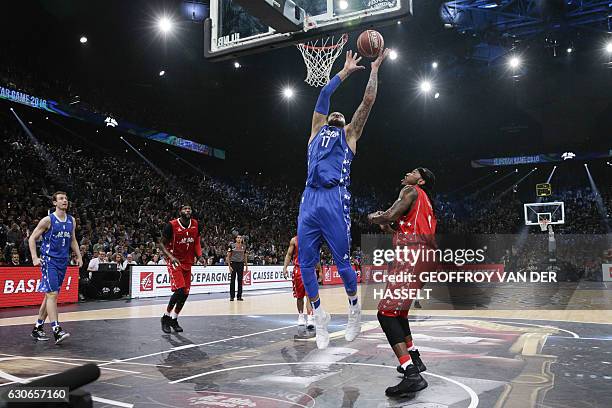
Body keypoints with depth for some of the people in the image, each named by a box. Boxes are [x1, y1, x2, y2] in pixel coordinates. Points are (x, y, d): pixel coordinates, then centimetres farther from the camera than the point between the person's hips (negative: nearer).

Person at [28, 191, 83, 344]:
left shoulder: (71, 220, 9)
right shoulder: (48, 220, -7)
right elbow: (32, 238, -4)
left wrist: (79, 256, 13)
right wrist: (35, 258, -14)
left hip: (63, 262, 7)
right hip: (49, 261, -6)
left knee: (50, 295, 12)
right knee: (52, 294, -14)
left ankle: (37, 327, 23)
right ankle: (57, 330, -17)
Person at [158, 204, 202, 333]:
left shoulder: (196, 225, -1)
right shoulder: (171, 225, -16)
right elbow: (162, 243, -9)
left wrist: (199, 256, -3)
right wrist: (171, 256, -24)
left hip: (188, 262, 6)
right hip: (175, 261, -5)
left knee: (185, 293, 6)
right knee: (179, 290, -17)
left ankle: (174, 319, 25)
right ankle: (166, 317, 4)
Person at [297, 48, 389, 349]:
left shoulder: (349, 134, 18)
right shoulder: (317, 130, 25)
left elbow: (368, 101, 14)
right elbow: (324, 95, 24)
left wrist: (374, 69, 21)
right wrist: (345, 71, 30)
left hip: (335, 200, -3)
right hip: (309, 200, 4)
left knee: (342, 262, -1)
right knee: (305, 265, 2)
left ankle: (354, 308, 22)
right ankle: (319, 316, 19)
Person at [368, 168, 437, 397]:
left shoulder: (411, 190, 3)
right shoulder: (426, 205, 31)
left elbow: (390, 215, -12)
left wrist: (374, 218, 7)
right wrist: (388, 229, 31)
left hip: (412, 256, -10)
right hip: (423, 258, 10)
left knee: (386, 313, -16)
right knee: (397, 309, 25)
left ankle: (412, 375, -25)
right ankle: (414, 360, 31)